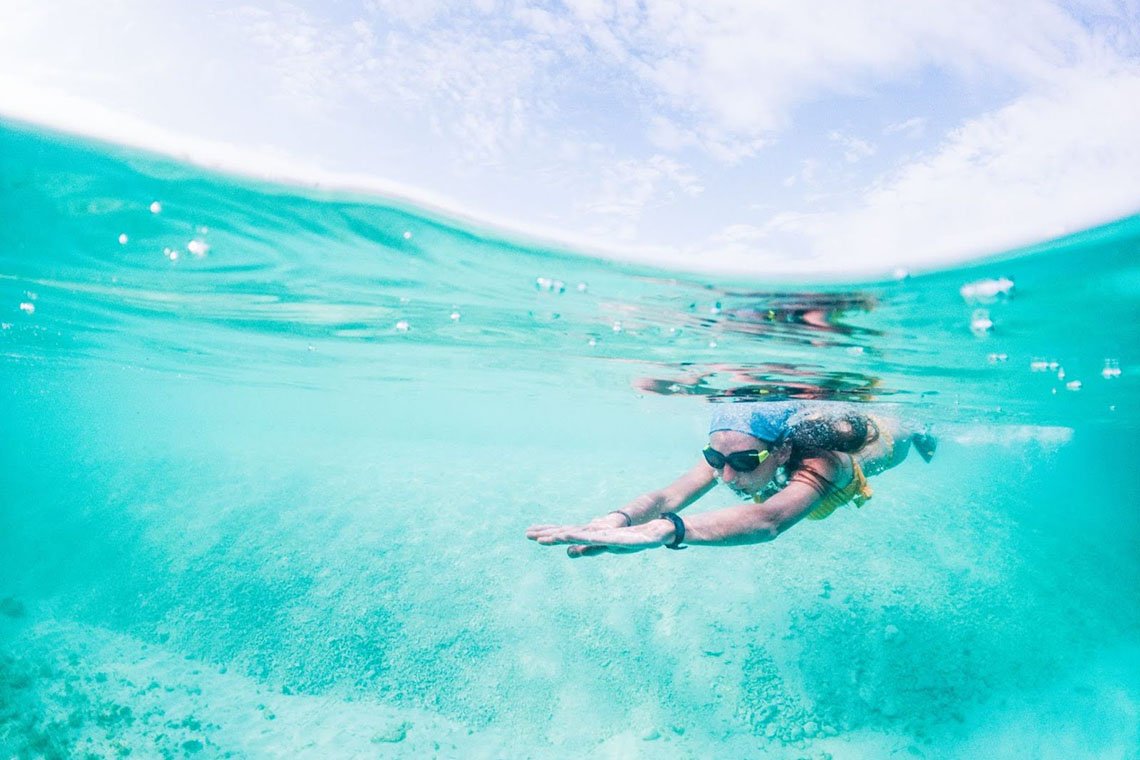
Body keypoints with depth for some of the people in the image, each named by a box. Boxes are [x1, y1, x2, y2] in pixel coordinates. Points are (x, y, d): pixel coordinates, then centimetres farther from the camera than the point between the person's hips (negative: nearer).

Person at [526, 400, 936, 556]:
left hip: (870, 438, -2)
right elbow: (668, 496, -53)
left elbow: (770, 520, -74)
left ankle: (920, 431, 69)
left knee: (902, 440, 34)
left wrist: (659, 530, -89)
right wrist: (618, 518, -76)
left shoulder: (820, 462, -55)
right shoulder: (730, 451, -40)